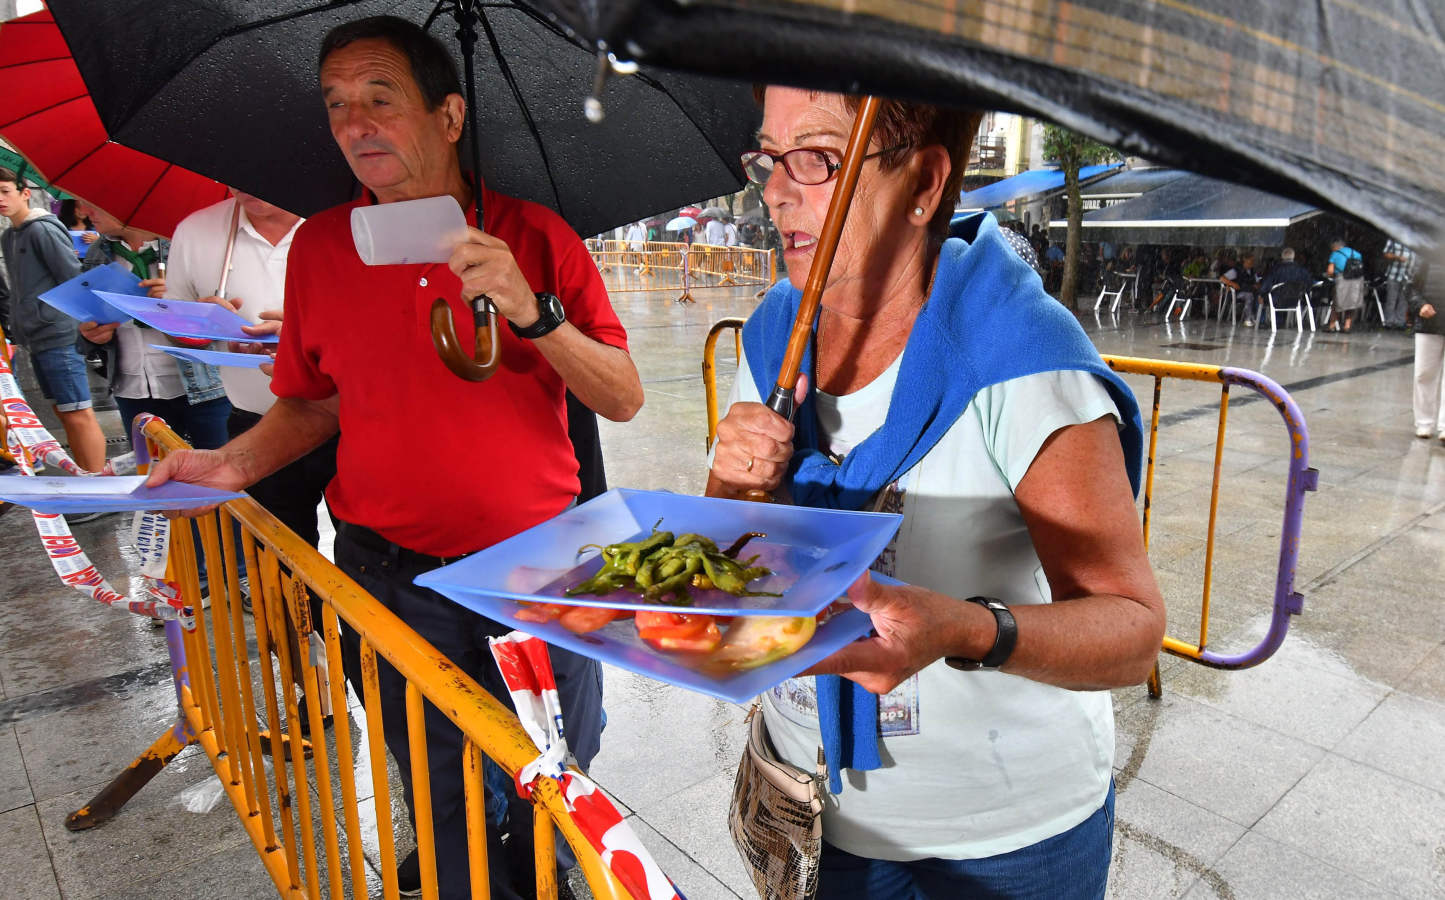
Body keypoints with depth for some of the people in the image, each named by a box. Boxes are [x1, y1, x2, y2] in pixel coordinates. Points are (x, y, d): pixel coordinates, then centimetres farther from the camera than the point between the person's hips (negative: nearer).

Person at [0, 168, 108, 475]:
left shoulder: (43, 229, -9)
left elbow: (75, 280, -13)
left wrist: (81, 326, -11)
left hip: (58, 336, -9)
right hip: (36, 338, 9)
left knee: (78, 415, -8)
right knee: (64, 413, 11)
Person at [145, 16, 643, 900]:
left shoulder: (536, 234, -5)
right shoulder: (319, 245, 1)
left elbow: (623, 399, -9)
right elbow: (316, 400, 12)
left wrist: (531, 313, -23)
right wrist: (235, 462, -5)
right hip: (396, 578, 1)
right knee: (446, 801, 16)